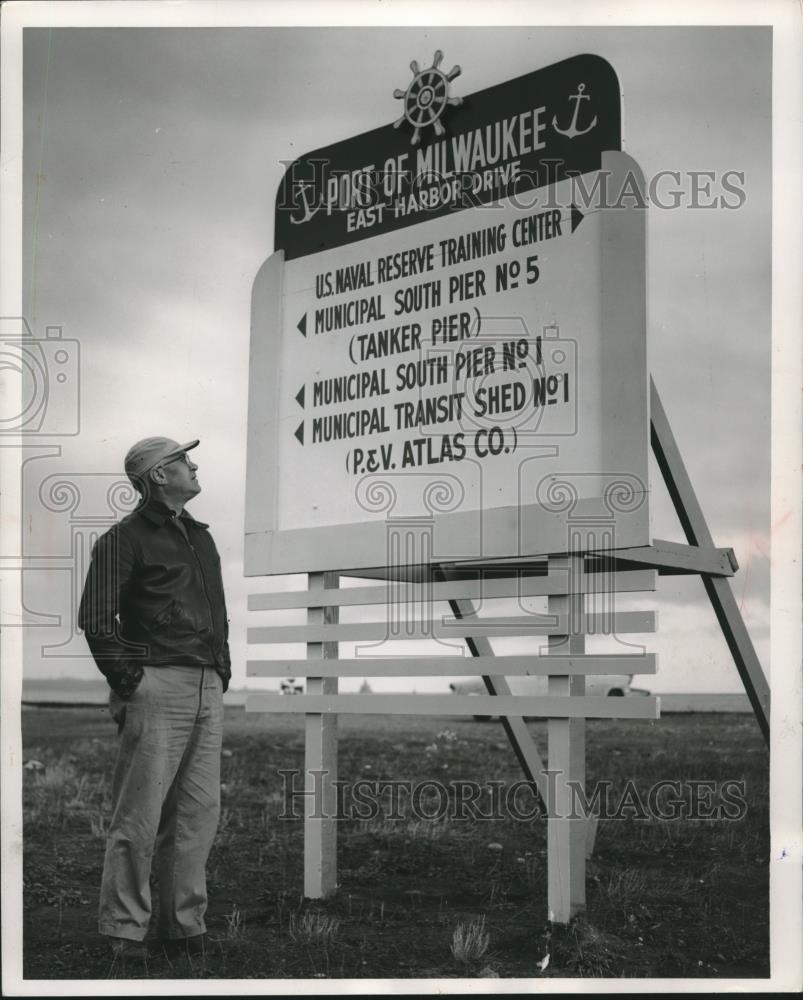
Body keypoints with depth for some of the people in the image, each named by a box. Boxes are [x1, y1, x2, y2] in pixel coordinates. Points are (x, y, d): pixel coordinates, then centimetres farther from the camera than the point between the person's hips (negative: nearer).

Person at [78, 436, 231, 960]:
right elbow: (96, 619, -9)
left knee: (199, 811, 9)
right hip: (158, 687, -7)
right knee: (139, 815, -4)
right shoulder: (124, 538, -3)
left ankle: (185, 925, 18)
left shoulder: (200, 535, 21)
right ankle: (124, 931, 5)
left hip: (208, 690, 7)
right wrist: (128, 682, -12)